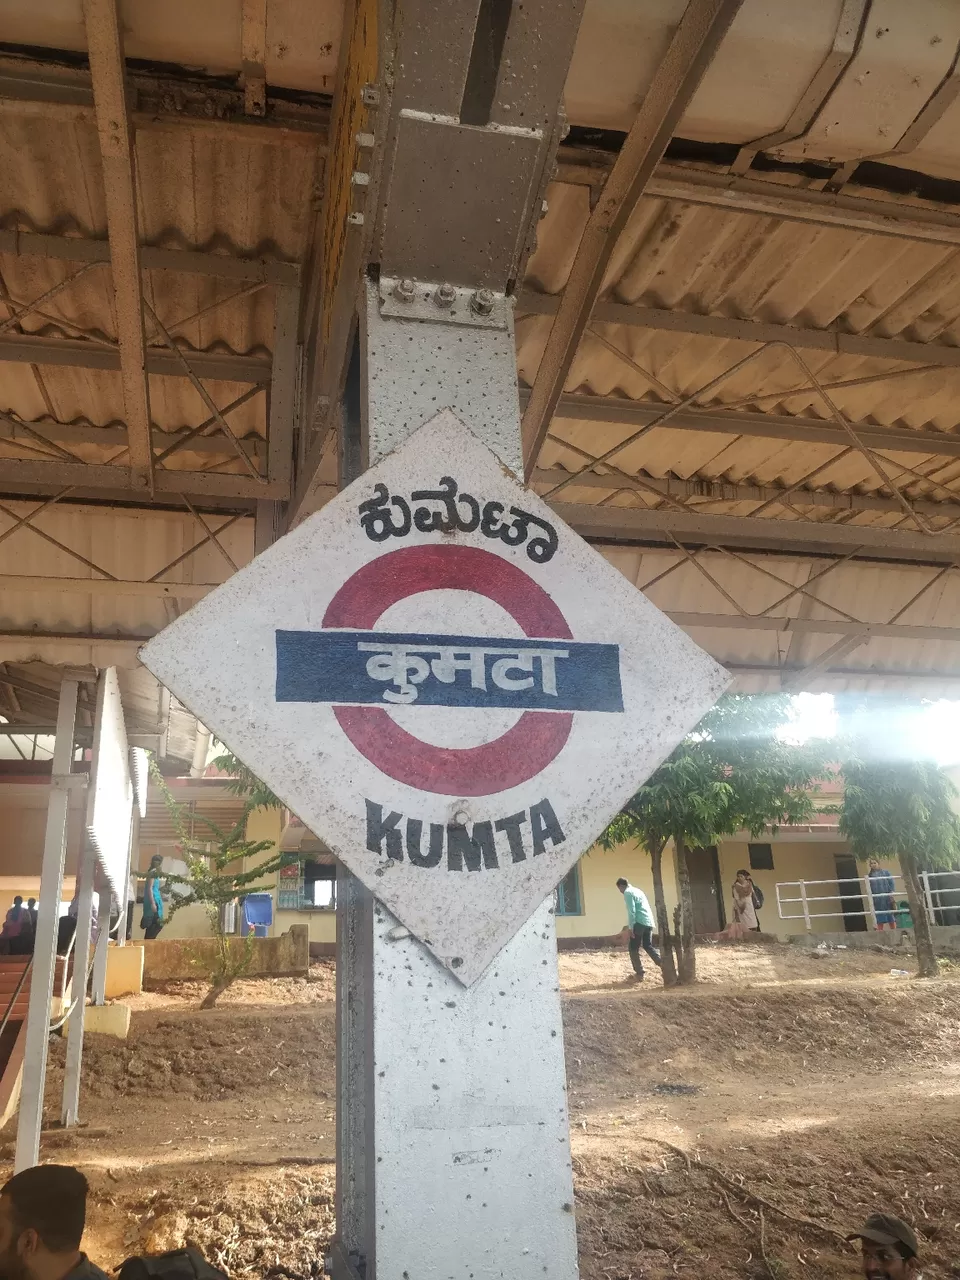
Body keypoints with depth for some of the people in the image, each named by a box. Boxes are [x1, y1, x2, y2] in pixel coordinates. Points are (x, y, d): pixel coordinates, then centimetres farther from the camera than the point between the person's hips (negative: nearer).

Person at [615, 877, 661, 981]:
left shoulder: (628, 893, -4)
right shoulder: (638, 891, 23)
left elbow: (631, 911, -14)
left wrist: (631, 927, -13)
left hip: (640, 923, -8)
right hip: (649, 922, 8)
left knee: (634, 949, 3)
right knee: (648, 946, 17)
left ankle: (639, 973, 1)